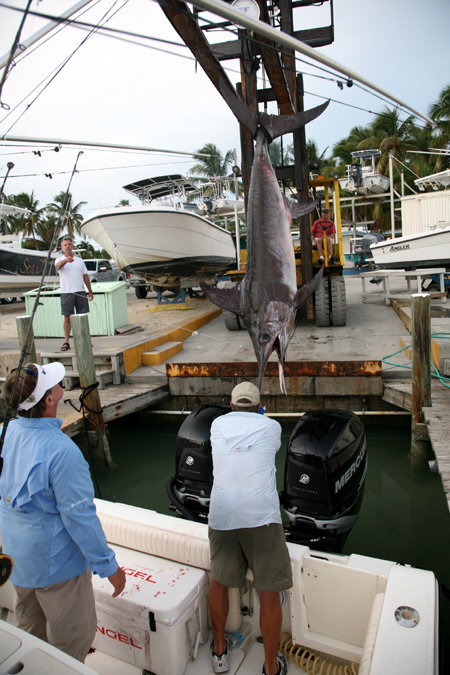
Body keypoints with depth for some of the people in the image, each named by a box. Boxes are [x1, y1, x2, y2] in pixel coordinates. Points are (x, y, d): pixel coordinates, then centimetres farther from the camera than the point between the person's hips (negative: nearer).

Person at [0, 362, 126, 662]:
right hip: (55, 561, -7)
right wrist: (109, 565, -16)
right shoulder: (61, 450, -32)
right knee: (72, 636, 16)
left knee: (31, 631, 29)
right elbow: (80, 515, -27)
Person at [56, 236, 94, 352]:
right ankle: (66, 342, 2)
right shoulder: (60, 260, 5)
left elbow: (85, 276, 18)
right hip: (66, 293, -3)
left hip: (80, 291, 3)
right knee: (67, 317, -2)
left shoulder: (79, 260, 17)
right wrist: (66, 260, -42)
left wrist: (90, 291, 14)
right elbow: (58, 266, -20)